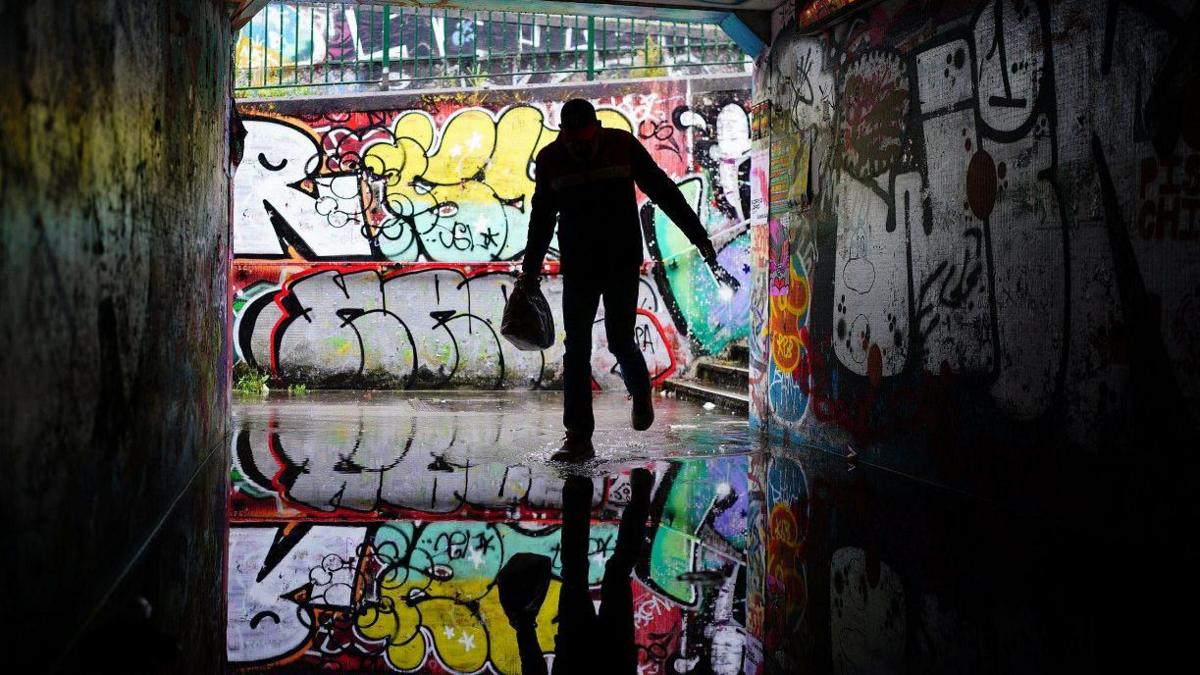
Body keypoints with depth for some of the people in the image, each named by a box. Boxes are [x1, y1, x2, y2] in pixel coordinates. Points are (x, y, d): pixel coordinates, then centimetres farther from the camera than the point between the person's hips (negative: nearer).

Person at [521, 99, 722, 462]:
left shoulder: (623, 146, -5)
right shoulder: (550, 160, 0)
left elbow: (664, 192, 1)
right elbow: (541, 218, 12)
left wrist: (699, 237, 1)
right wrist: (530, 270, 17)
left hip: (622, 267, -2)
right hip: (577, 269, 2)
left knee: (621, 343, -2)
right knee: (576, 350, -1)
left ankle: (641, 396, 32)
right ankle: (578, 437, 4)